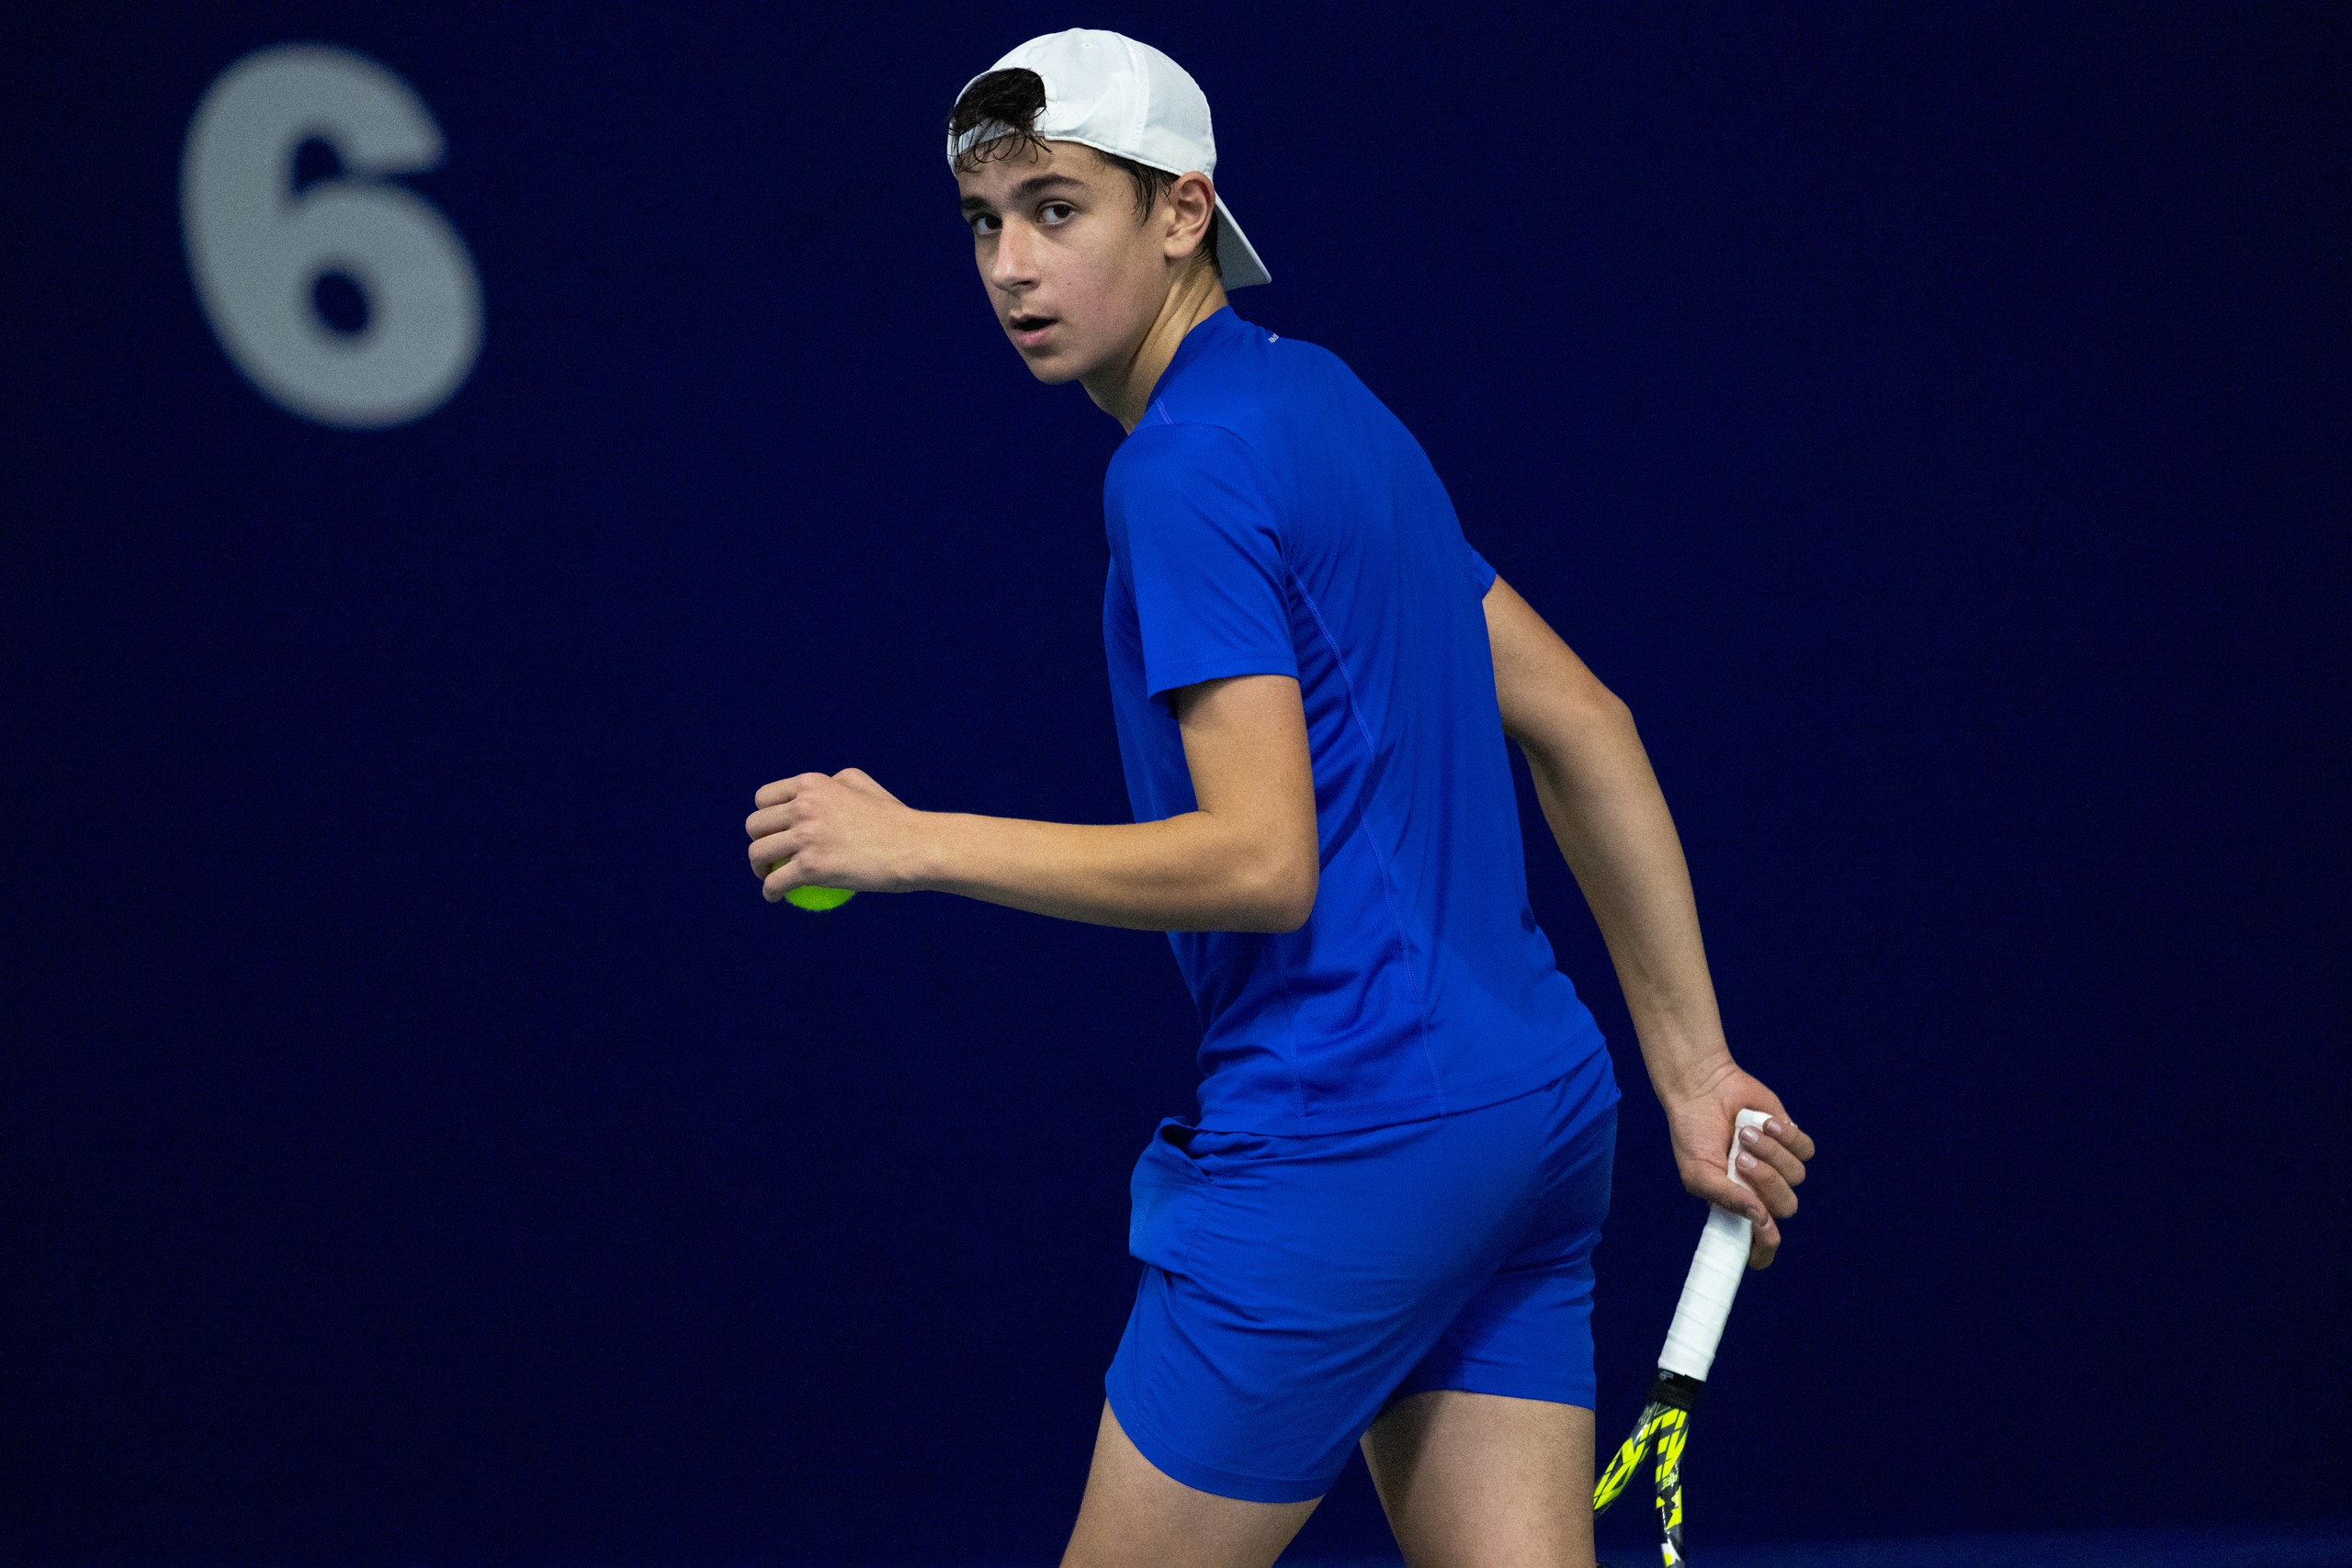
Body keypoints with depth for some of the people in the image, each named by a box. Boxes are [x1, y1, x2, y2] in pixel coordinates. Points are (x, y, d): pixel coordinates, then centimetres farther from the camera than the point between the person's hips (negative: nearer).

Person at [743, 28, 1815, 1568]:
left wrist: (913, 845, -14)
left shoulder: (1187, 469, -13)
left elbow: (1262, 859, -21)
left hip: (1341, 1138, -9)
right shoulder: (1328, 404, 16)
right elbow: (1581, 723, 18)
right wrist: (1692, 1064, 19)